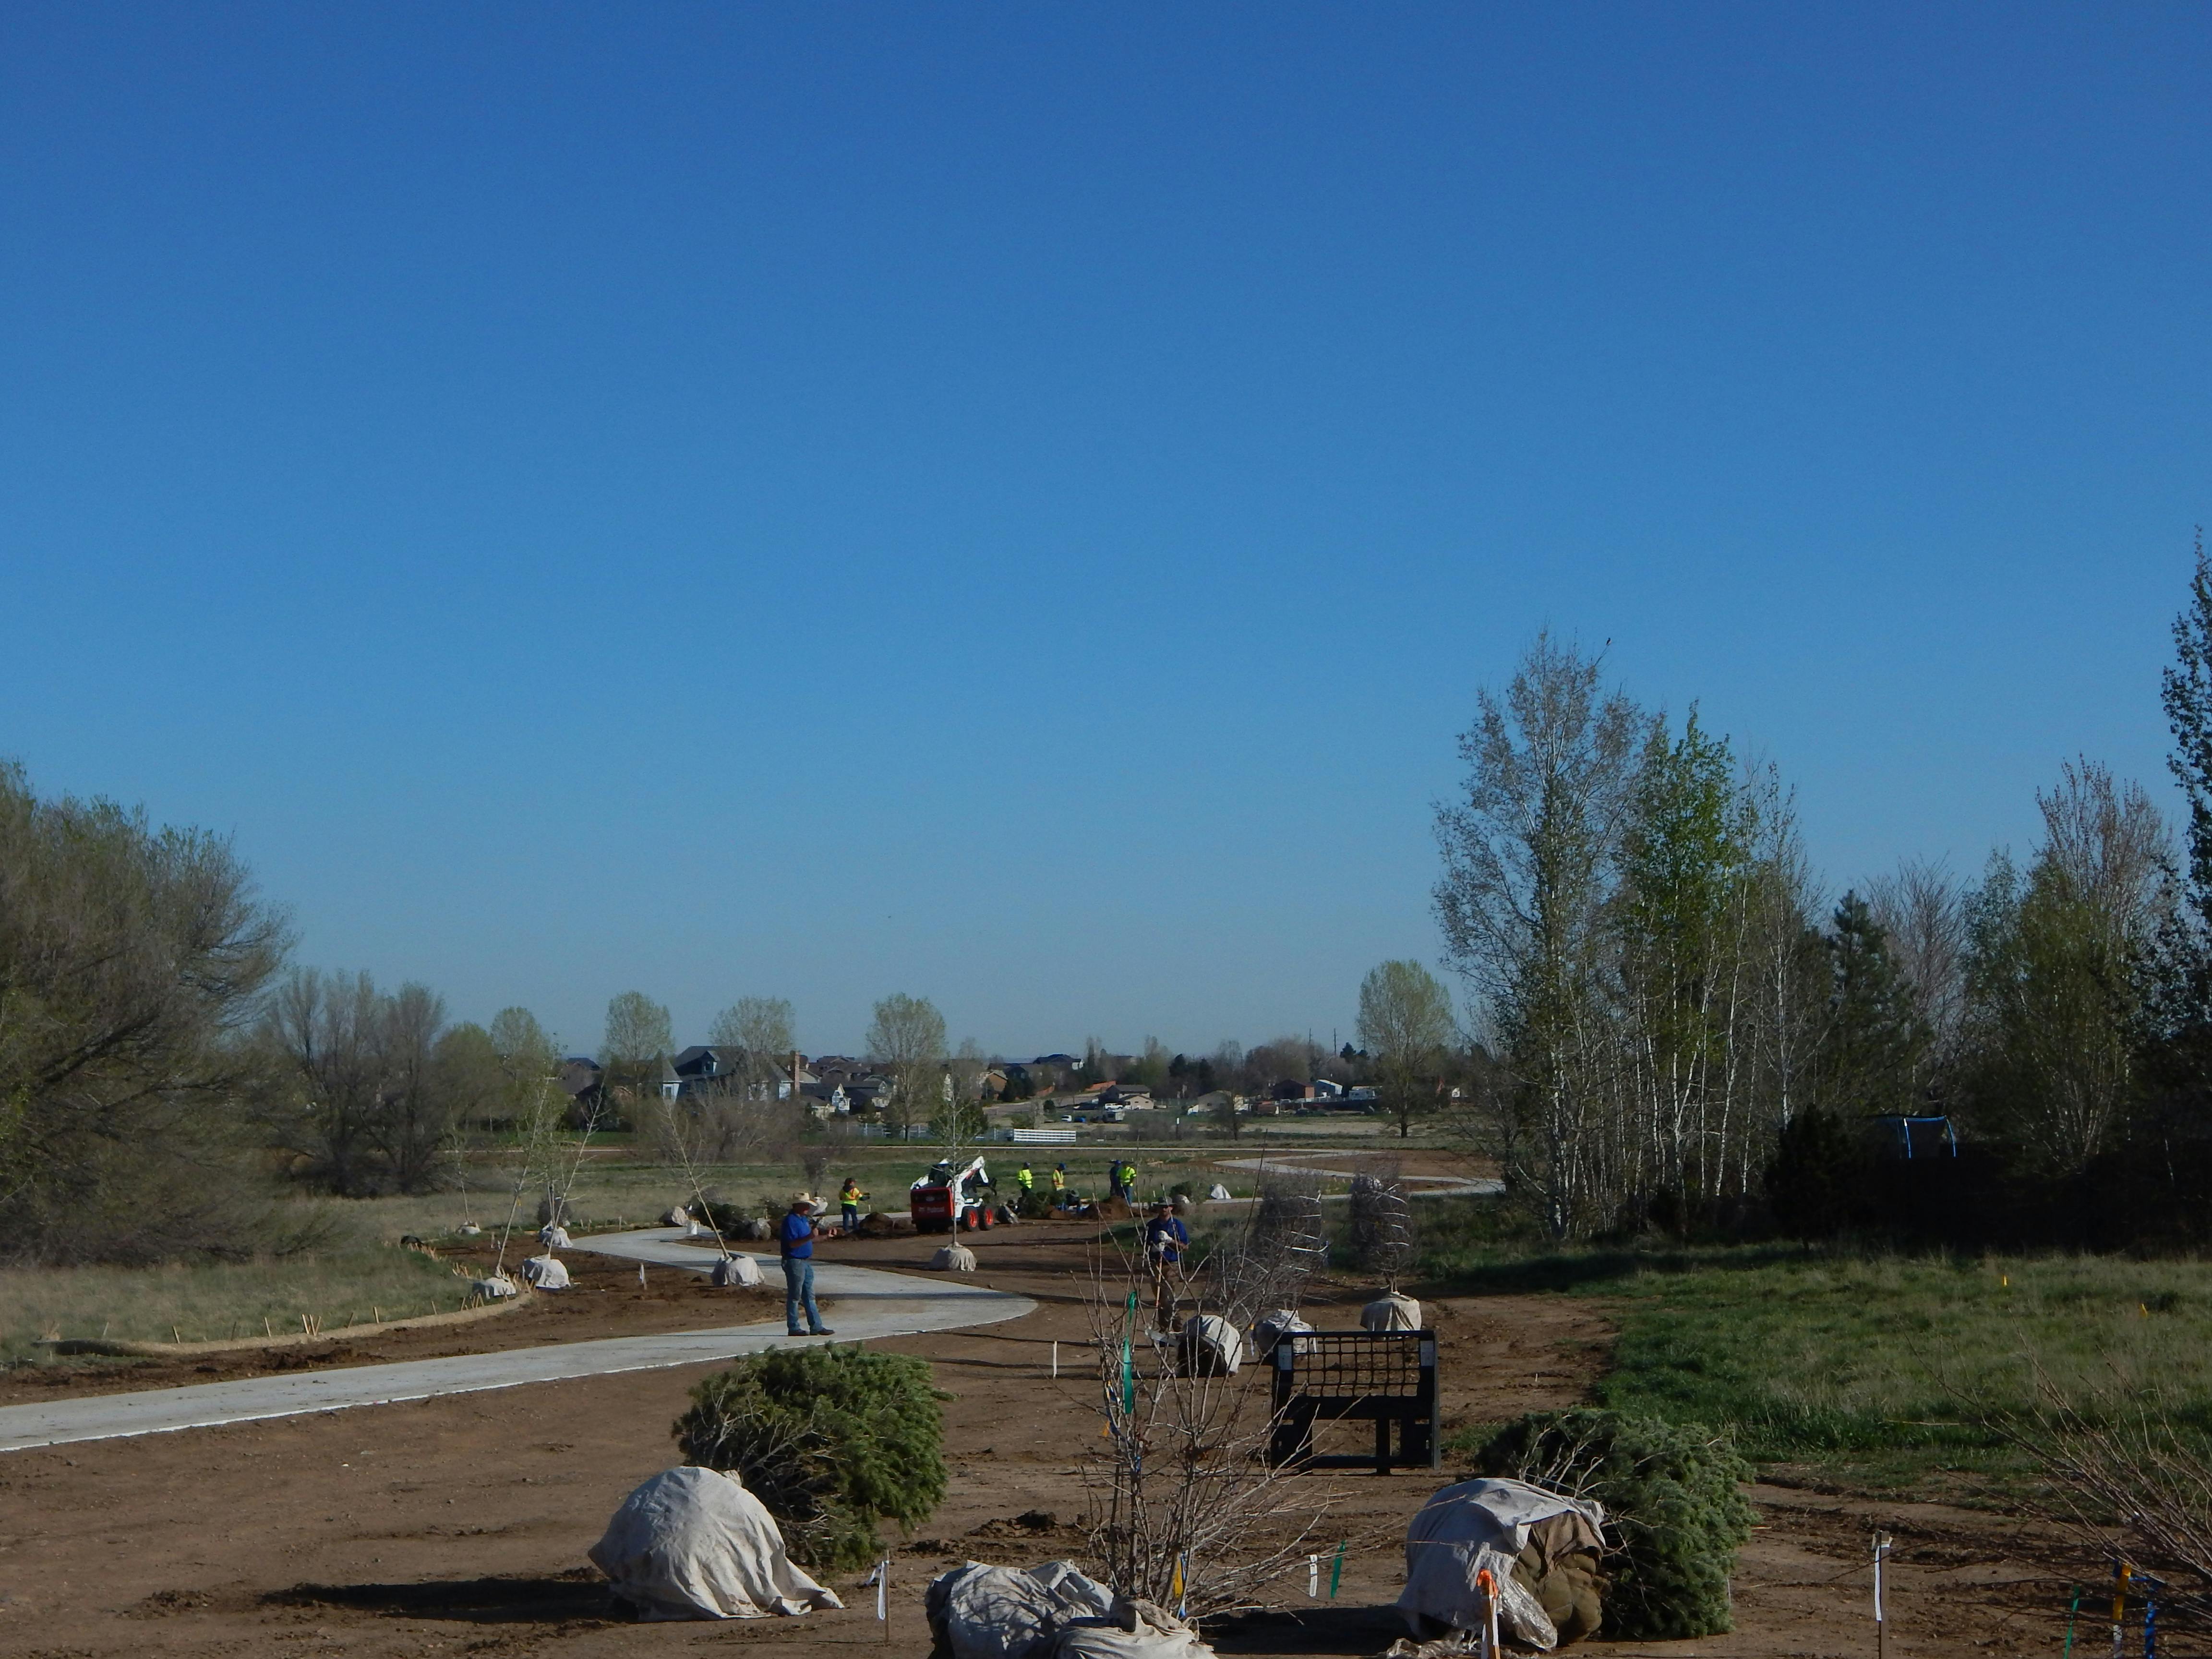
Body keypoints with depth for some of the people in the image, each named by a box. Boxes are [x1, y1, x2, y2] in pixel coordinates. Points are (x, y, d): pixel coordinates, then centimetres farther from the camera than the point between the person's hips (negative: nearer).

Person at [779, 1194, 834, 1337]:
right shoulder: (790, 1221, -17)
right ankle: (793, 1328, 5)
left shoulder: (804, 1219, 13)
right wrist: (810, 1237, -33)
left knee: (809, 1296, 11)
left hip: (806, 1261, 10)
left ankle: (816, 1327, 14)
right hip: (795, 1262, -10)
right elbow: (792, 1243, -24)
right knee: (794, 1297, -2)